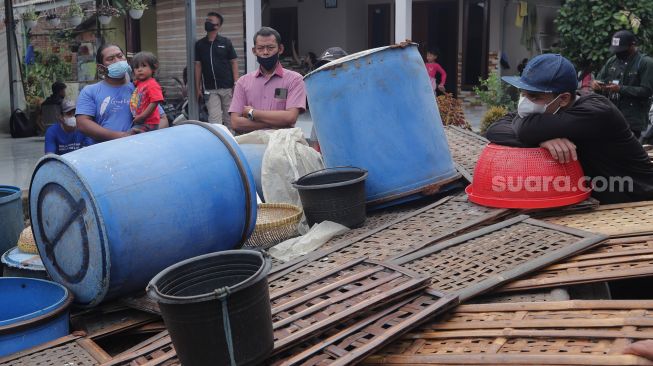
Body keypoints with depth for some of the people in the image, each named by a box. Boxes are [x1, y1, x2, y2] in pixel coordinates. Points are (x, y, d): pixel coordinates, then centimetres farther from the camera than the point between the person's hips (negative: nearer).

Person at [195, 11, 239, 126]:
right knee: (214, 119, -6)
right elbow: (198, 65, 9)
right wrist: (197, 87, 5)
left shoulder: (225, 42, 1)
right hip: (210, 90, 1)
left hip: (227, 87, -1)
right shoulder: (199, 44, 7)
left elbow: (234, 62, 2)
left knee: (229, 118, 5)